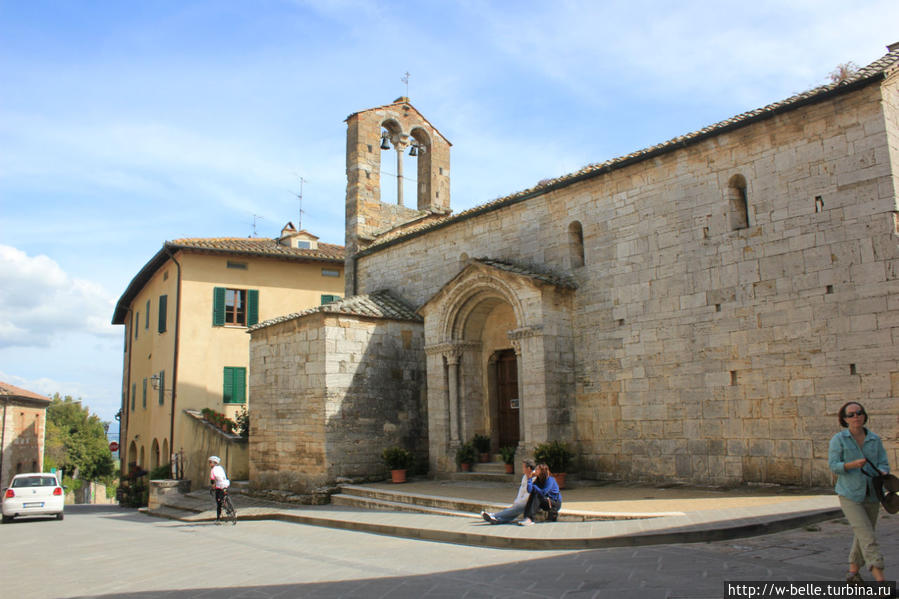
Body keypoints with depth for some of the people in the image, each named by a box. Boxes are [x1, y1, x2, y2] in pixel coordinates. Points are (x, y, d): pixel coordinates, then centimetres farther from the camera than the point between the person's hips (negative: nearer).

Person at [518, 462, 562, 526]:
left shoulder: (550, 479, -18)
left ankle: (530, 519, -39)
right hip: (545, 502, 7)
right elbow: (529, 490, -10)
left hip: (556, 503, -7)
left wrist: (534, 486, -11)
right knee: (532, 494, -17)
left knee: (537, 495, -28)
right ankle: (526, 517, -29)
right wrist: (530, 478, -12)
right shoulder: (538, 480, 3)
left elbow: (543, 492, -26)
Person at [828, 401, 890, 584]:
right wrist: (853, 464, -27)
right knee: (867, 536, -12)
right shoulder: (838, 439, -5)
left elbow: (883, 464, 3)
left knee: (863, 535, 12)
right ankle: (881, 581, -15)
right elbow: (833, 465, -9)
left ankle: (853, 572, 29)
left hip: (871, 495, 4)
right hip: (849, 495, -4)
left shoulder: (875, 440, 6)